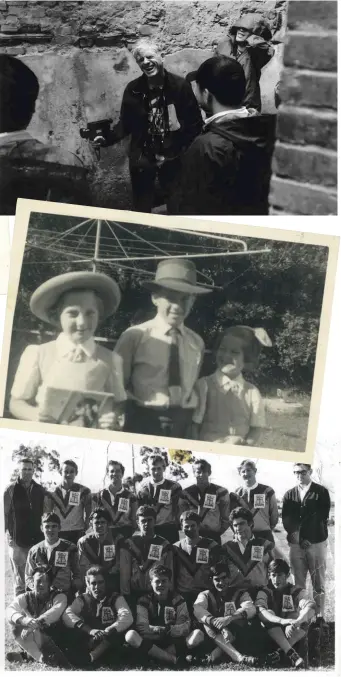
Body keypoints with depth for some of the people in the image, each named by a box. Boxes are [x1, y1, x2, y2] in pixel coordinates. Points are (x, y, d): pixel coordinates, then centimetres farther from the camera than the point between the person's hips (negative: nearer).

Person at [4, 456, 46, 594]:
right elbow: (5, 514, 0)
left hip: (36, 538, 3)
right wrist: (8, 533, -8)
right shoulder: (10, 490, 1)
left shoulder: (40, 490, 11)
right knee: (19, 576, -1)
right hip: (17, 540, -3)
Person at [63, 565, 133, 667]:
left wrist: (107, 632, -31)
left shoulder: (115, 598, 5)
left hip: (109, 645, -1)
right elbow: (67, 615, -13)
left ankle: (91, 657, -28)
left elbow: (127, 617, -15)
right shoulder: (82, 599, 7)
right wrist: (90, 630, -28)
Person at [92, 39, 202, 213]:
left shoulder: (180, 85, -9)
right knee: (141, 210, 9)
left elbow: (196, 122, -7)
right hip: (142, 159, 1)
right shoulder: (133, 89, -3)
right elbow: (125, 123, 5)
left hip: (173, 158, -1)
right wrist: (108, 138, -11)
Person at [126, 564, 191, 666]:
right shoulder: (144, 601, 3)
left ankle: (155, 655, -28)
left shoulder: (177, 600, 4)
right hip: (151, 641, 1)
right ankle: (172, 659, -31)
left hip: (173, 643, 0)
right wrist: (163, 630, -23)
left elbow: (185, 628, -9)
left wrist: (170, 630, -29)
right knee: (130, 635, -32)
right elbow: (142, 628, -11)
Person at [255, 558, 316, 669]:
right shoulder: (265, 592, -1)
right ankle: (290, 653, -44)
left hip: (293, 635, 0)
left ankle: (280, 652, -39)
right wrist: (281, 620, -43)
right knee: (268, 614, -28)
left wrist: (297, 622, -44)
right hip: (272, 635, 0)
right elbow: (259, 610, -24)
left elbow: (311, 608, -22)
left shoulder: (295, 591, 0)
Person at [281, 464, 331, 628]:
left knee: (318, 582, 0)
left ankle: (319, 616, 5)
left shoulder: (321, 492, 2)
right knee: (298, 582, 4)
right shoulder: (289, 495, 11)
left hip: (316, 542, -2)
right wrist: (294, 533, -15)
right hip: (296, 544, 2)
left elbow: (322, 517, -4)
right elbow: (286, 518, 4)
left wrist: (308, 537, -10)